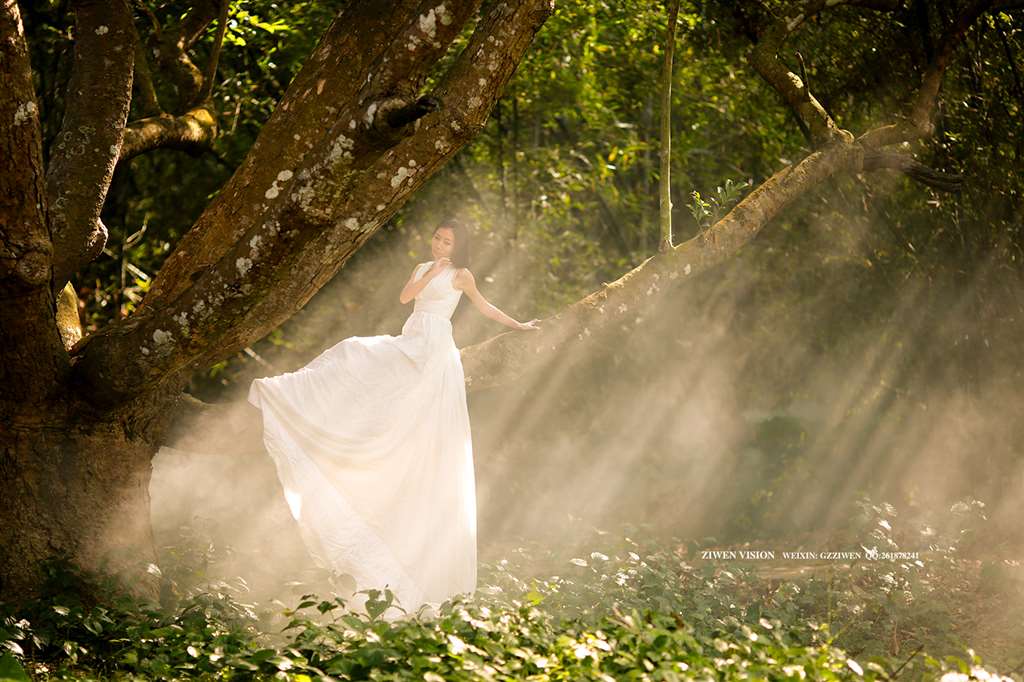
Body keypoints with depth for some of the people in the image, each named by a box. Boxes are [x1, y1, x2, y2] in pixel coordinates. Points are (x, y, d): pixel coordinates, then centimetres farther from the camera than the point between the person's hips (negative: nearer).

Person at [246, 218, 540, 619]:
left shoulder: (461, 275, 5)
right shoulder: (422, 268, 22)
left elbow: (484, 307, 16)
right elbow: (404, 297, 7)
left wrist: (519, 326, 19)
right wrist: (429, 274, -2)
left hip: (434, 347, -7)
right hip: (410, 343, 7)